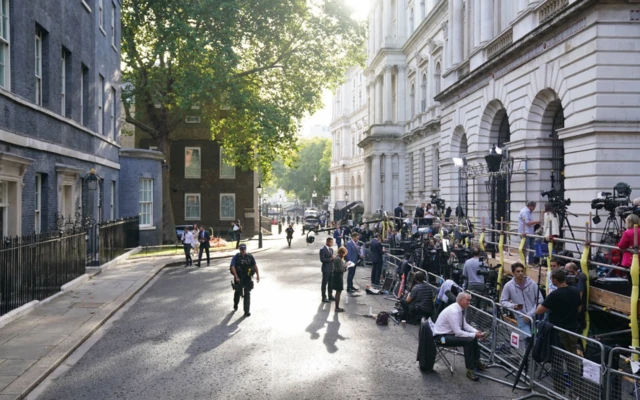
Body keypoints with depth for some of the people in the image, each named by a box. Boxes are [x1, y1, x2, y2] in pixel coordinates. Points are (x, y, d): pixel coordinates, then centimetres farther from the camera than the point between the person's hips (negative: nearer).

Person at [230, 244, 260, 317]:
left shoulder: (250, 257, -1)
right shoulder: (236, 257, -7)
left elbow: (255, 266, 2)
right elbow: (232, 267, -16)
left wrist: (258, 275, -7)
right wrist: (236, 277, -26)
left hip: (247, 278, 0)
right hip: (238, 279, 0)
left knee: (247, 294, -3)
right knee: (237, 292, 18)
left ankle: (246, 311, 0)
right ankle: (235, 306, 45)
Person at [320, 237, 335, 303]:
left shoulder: (331, 249, 11)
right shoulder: (323, 250, -15)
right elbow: (322, 260, -20)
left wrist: (334, 258, -4)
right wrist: (331, 258, -22)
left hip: (331, 269, 8)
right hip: (326, 269, -8)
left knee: (330, 283, 15)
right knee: (324, 283, 1)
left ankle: (330, 296, 26)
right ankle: (324, 297, 8)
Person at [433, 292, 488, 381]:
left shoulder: (460, 309, 2)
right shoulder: (453, 311, -27)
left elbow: (465, 325, 13)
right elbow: (458, 332, -29)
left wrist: (476, 332, -3)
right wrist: (474, 335, -23)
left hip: (451, 332, 10)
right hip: (441, 336, -10)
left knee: (473, 336, 7)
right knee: (468, 340, -23)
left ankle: (476, 362, 20)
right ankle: (470, 370, -15)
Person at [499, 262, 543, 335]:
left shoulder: (532, 283, -9)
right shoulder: (508, 285, -10)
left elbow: (540, 300, -4)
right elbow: (503, 301, -2)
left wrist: (530, 314, -11)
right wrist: (513, 306, -21)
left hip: (534, 316, 2)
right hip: (521, 317, -2)